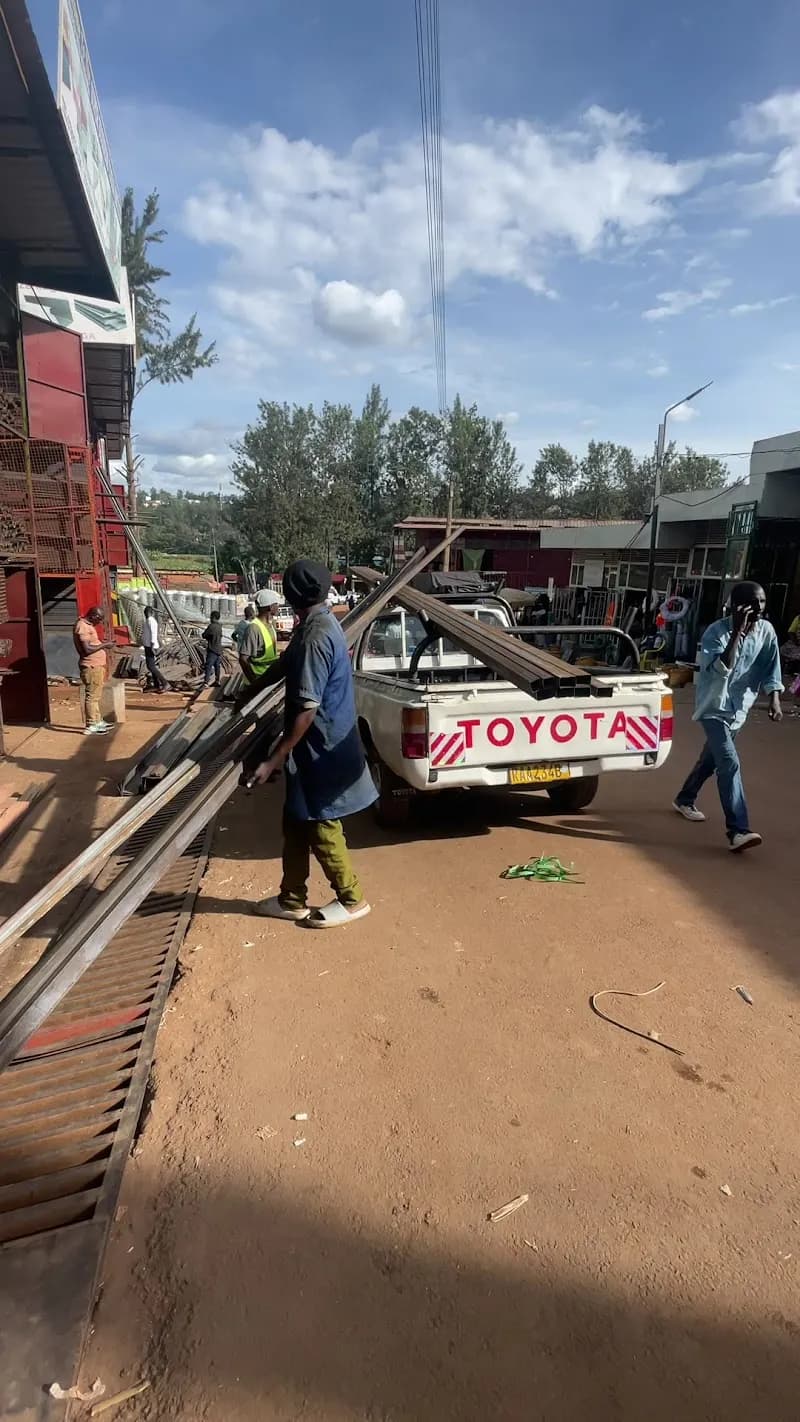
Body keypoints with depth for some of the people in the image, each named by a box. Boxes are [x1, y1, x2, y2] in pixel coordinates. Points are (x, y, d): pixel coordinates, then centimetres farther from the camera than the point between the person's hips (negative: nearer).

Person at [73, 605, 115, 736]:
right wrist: (104, 645, -15)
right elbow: (86, 649, -24)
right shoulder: (82, 627, -17)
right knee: (92, 696, -7)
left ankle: (98, 722, 26)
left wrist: (103, 646, 12)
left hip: (96, 666, 11)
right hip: (91, 667, -11)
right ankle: (90, 726, -4)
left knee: (95, 696, 17)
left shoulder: (88, 625, 15)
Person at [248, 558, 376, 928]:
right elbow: (285, 666, 25)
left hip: (320, 748, -10)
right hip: (318, 745, 10)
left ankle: (351, 899, 21)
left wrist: (274, 760, -22)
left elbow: (307, 708, -26)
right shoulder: (319, 624, 8)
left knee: (320, 827, 4)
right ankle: (292, 899, 29)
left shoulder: (315, 636, -24)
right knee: (296, 823, 17)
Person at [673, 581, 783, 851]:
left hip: (739, 709, 6)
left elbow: (770, 669, 4)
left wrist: (774, 700, -9)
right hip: (714, 708, -6)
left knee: (711, 760, 20)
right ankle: (738, 830, -19)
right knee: (730, 764, -18)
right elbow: (719, 670, -33)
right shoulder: (717, 631, -20)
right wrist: (737, 632, -35)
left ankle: (685, 799, 43)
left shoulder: (767, 631, -4)